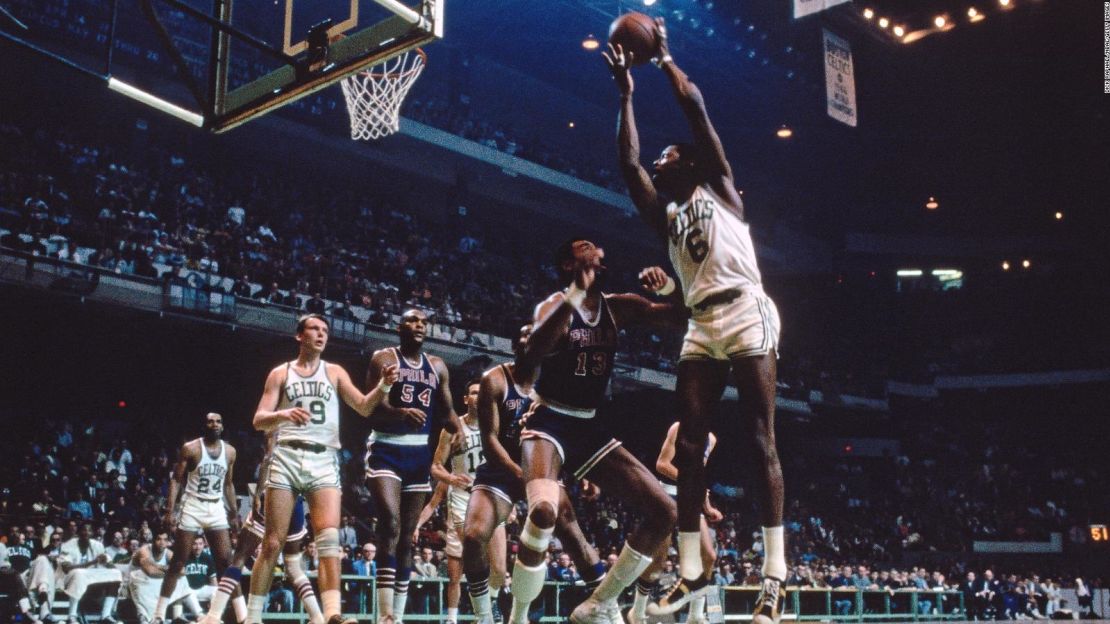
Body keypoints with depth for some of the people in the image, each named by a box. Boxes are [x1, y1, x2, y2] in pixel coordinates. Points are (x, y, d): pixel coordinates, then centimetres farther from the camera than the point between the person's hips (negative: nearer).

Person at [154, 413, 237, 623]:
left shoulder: (230, 451, 6)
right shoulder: (190, 448, -7)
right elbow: (176, 480, -6)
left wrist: (234, 513, 12)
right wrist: (170, 511, -15)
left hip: (217, 509, 3)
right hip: (192, 506, -3)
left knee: (225, 561, -2)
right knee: (178, 563, -2)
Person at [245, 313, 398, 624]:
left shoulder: (334, 372, 15)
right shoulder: (280, 373, 12)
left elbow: (364, 407, 6)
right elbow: (259, 420, 4)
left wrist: (383, 386, -14)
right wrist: (282, 414, -19)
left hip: (323, 460, 1)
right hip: (287, 457, 0)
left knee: (329, 537, -16)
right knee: (273, 542, -1)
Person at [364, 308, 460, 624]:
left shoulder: (437, 366, 13)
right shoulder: (383, 358, -2)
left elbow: (446, 411, 15)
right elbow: (371, 407, -12)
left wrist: (461, 432, -7)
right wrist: (401, 413, -33)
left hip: (419, 452, 5)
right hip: (386, 449, -5)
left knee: (407, 534, 8)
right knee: (390, 525, -20)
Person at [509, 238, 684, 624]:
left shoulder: (618, 307, 6)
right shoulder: (556, 305, -10)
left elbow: (684, 313, 3)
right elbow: (528, 358, -31)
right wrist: (576, 291, -35)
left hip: (588, 428, 6)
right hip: (549, 423, -6)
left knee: (664, 512, -2)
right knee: (544, 510, -34)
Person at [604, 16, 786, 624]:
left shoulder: (718, 188, 11)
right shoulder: (665, 214, 24)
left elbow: (697, 111, 4)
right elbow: (628, 163, 16)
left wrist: (665, 58, 13)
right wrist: (626, 94, 19)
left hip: (746, 313, -6)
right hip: (700, 326, 6)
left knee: (760, 440, -10)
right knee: (688, 446, 0)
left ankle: (775, 571, -11)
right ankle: (691, 569, 4)